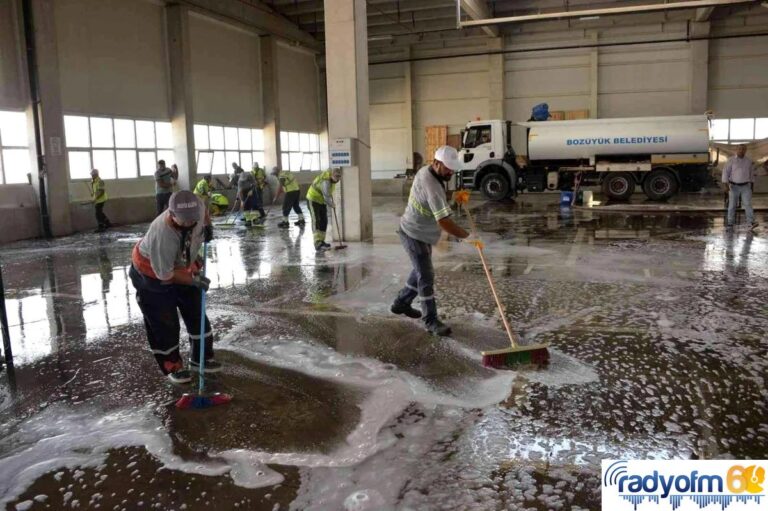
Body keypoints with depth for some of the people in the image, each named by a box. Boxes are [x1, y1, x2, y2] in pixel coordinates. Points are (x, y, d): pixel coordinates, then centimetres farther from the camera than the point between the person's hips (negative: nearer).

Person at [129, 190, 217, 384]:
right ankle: (172, 367, 20)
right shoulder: (161, 235, -41)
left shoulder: (196, 208, -26)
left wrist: (207, 225, -9)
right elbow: (165, 275, -31)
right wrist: (194, 279, -31)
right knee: (164, 324, -1)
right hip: (152, 273, -7)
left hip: (182, 267, 7)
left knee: (196, 314, 12)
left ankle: (200, 358, 29)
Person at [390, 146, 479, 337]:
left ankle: (401, 303, 36)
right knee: (426, 277, -5)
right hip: (414, 235, -10)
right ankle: (431, 320, 4)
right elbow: (444, 221, -35)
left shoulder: (425, 170, 0)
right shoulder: (432, 186, -30)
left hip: (421, 234, 10)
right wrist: (467, 236, -27)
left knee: (421, 271, 21)